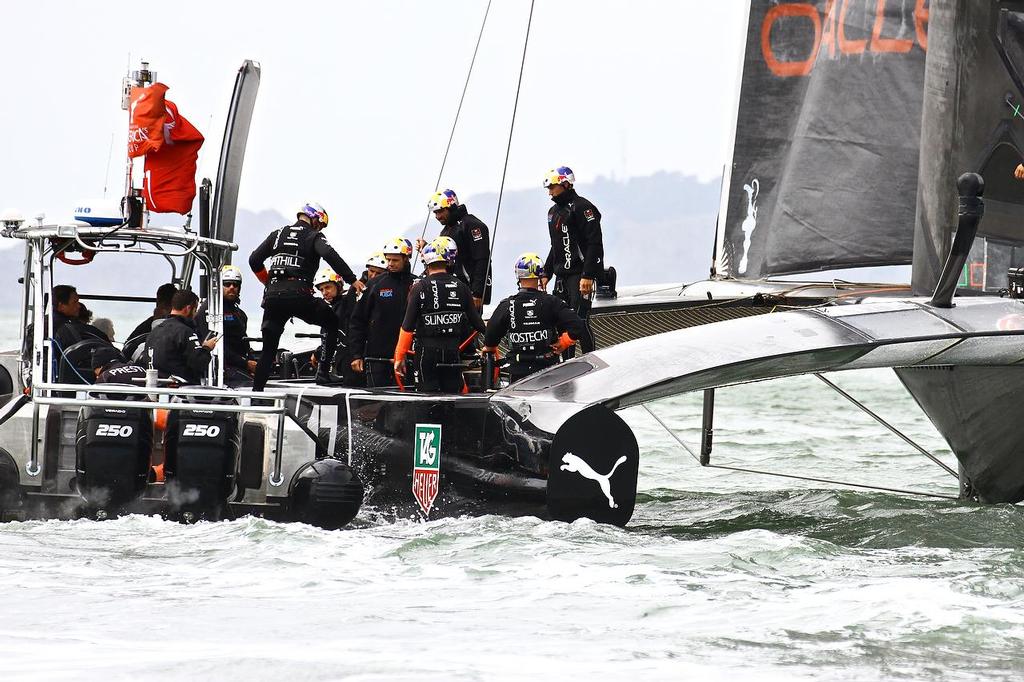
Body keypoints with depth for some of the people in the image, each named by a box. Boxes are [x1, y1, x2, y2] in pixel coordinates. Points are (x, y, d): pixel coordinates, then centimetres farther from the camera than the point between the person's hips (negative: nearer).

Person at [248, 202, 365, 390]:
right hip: (299, 295, -4)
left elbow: (254, 261, 18)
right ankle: (323, 372, 7)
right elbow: (330, 256, -15)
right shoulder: (314, 237, 5)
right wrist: (352, 280, -15)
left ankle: (256, 390, 6)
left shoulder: (278, 234, 20)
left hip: (273, 296, 4)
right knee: (331, 322, 17)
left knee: (269, 348, 12)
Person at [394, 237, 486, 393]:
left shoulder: (420, 288, -8)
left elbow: (408, 326, -8)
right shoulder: (461, 287, 1)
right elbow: (476, 321, 8)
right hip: (453, 350, 3)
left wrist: (400, 357, -1)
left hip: (427, 352, -3)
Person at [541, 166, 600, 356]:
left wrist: (588, 276, -22)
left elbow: (594, 244, -17)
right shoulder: (554, 211, 18)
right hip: (562, 276, 9)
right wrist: (546, 273, 20)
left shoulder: (582, 207, -11)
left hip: (580, 274, -9)